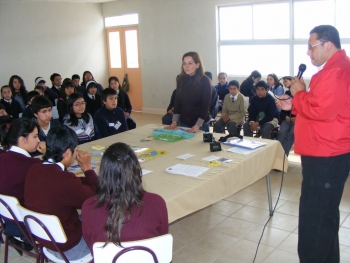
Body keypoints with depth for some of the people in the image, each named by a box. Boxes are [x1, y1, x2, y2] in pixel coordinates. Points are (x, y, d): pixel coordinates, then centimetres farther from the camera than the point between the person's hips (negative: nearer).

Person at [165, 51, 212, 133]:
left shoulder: (204, 81, -13)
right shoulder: (180, 79, 0)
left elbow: (206, 105, -14)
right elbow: (177, 101, 4)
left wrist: (198, 125, -21)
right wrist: (174, 121, -3)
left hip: (201, 124, -4)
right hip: (183, 123, 4)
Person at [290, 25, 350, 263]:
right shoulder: (331, 69, 18)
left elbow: (321, 110, -27)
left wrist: (299, 93, -12)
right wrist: (294, 104, 10)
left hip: (326, 157, -12)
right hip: (324, 154, 12)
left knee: (314, 218, -4)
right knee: (324, 214, 20)